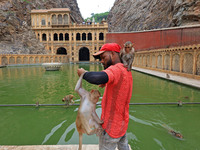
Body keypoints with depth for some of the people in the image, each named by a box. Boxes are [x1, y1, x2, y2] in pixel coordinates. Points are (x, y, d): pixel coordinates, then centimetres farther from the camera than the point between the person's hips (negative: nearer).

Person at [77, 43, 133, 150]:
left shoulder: (116, 69, -26)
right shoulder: (126, 70, 5)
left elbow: (97, 78, -45)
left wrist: (84, 73, -25)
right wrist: (107, 83, 11)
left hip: (111, 126, -9)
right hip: (121, 122, 9)